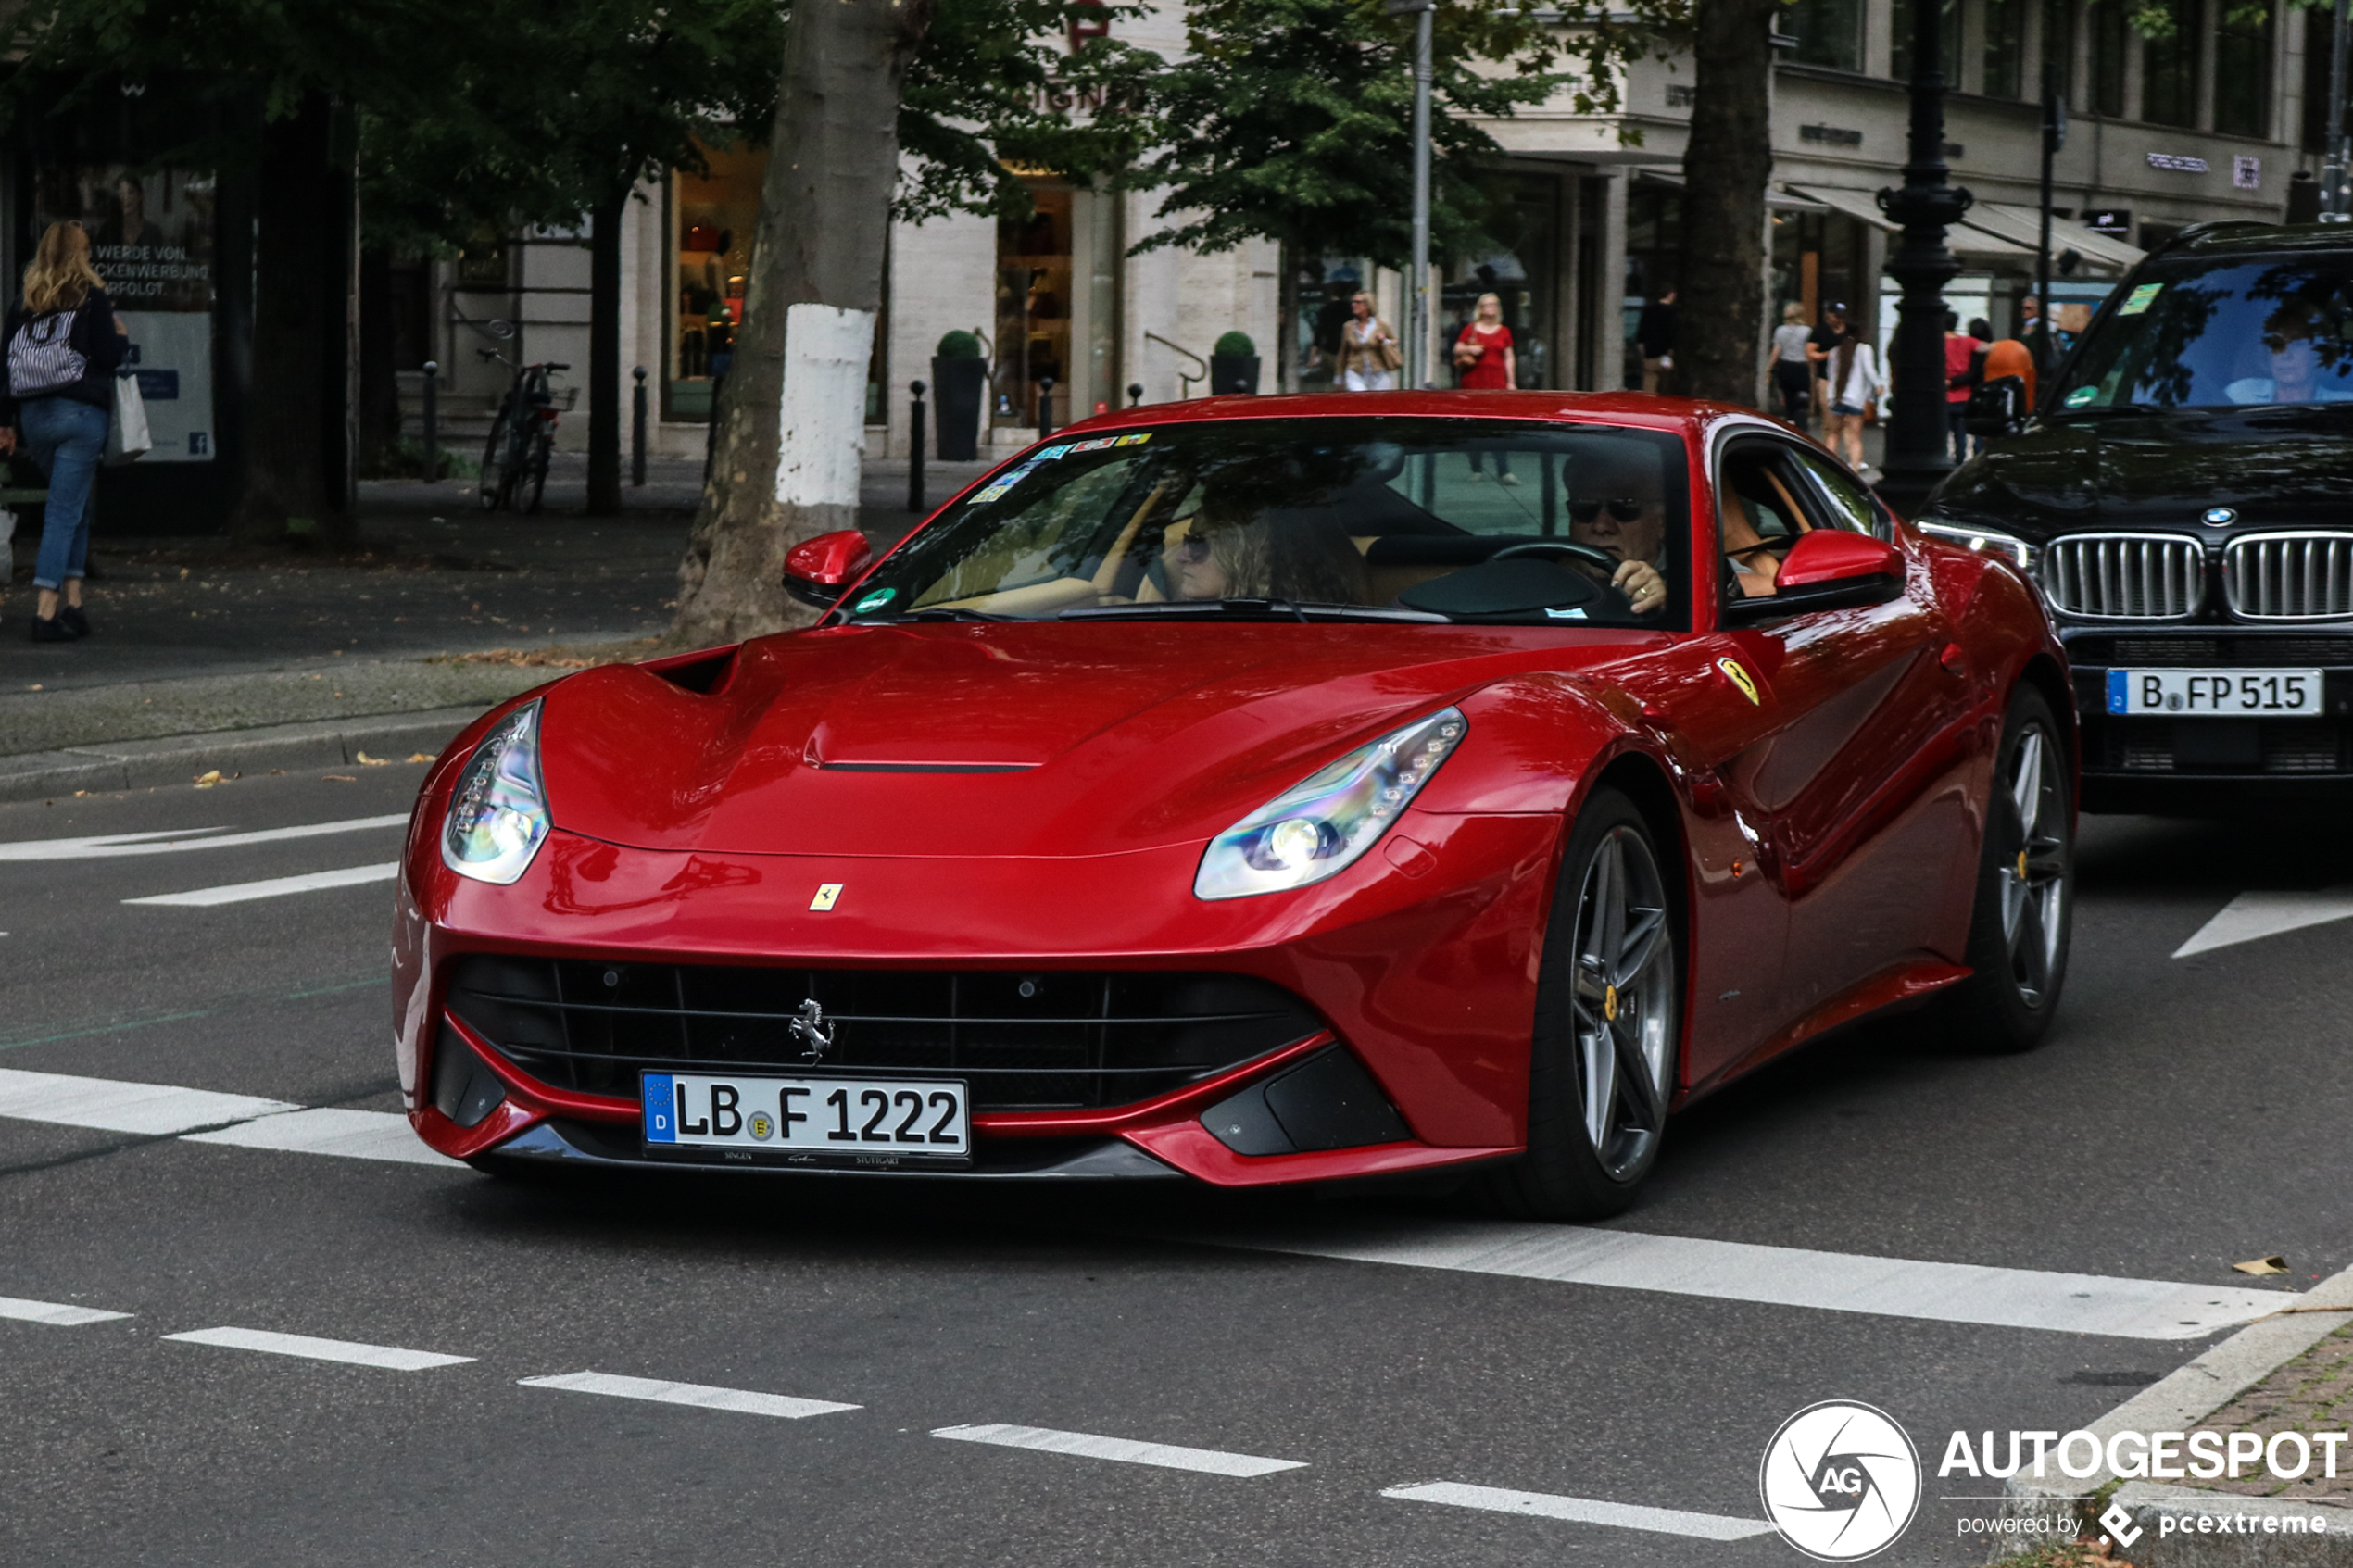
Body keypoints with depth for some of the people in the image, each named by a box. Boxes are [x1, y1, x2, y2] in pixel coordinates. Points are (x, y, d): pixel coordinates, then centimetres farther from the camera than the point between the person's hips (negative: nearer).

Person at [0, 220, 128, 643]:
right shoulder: (91, 298, -5)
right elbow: (108, 356, -10)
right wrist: (121, 336, 12)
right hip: (79, 414, -5)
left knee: (73, 504, 19)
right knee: (65, 509, -5)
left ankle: (72, 601, 13)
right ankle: (47, 611, -11)